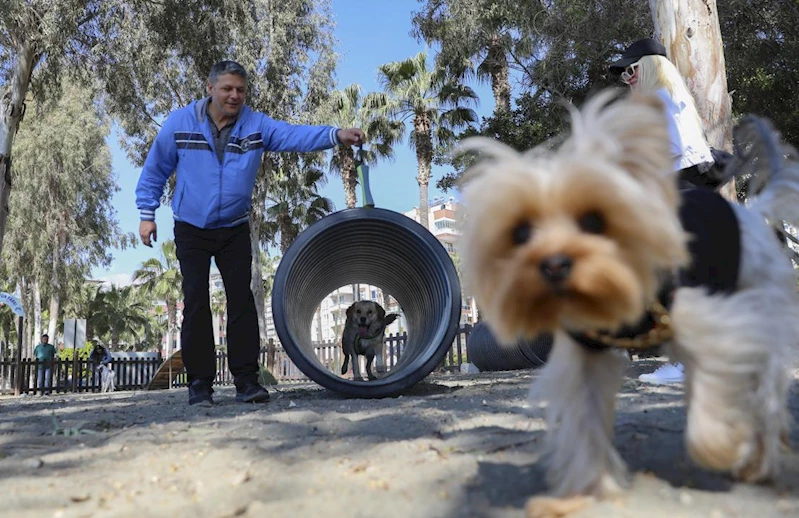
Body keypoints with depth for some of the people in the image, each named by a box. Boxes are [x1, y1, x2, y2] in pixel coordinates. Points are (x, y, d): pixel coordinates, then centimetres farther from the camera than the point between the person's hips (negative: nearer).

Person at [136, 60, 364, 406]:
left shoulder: (256, 125, -4)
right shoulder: (179, 123, -5)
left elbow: (295, 135, -21)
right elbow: (154, 170, 4)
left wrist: (336, 135, -37)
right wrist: (147, 214, 1)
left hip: (235, 231, 1)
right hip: (191, 231, -1)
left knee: (242, 300, -3)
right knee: (196, 303, -2)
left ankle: (246, 380, 4)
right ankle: (199, 382, 8)